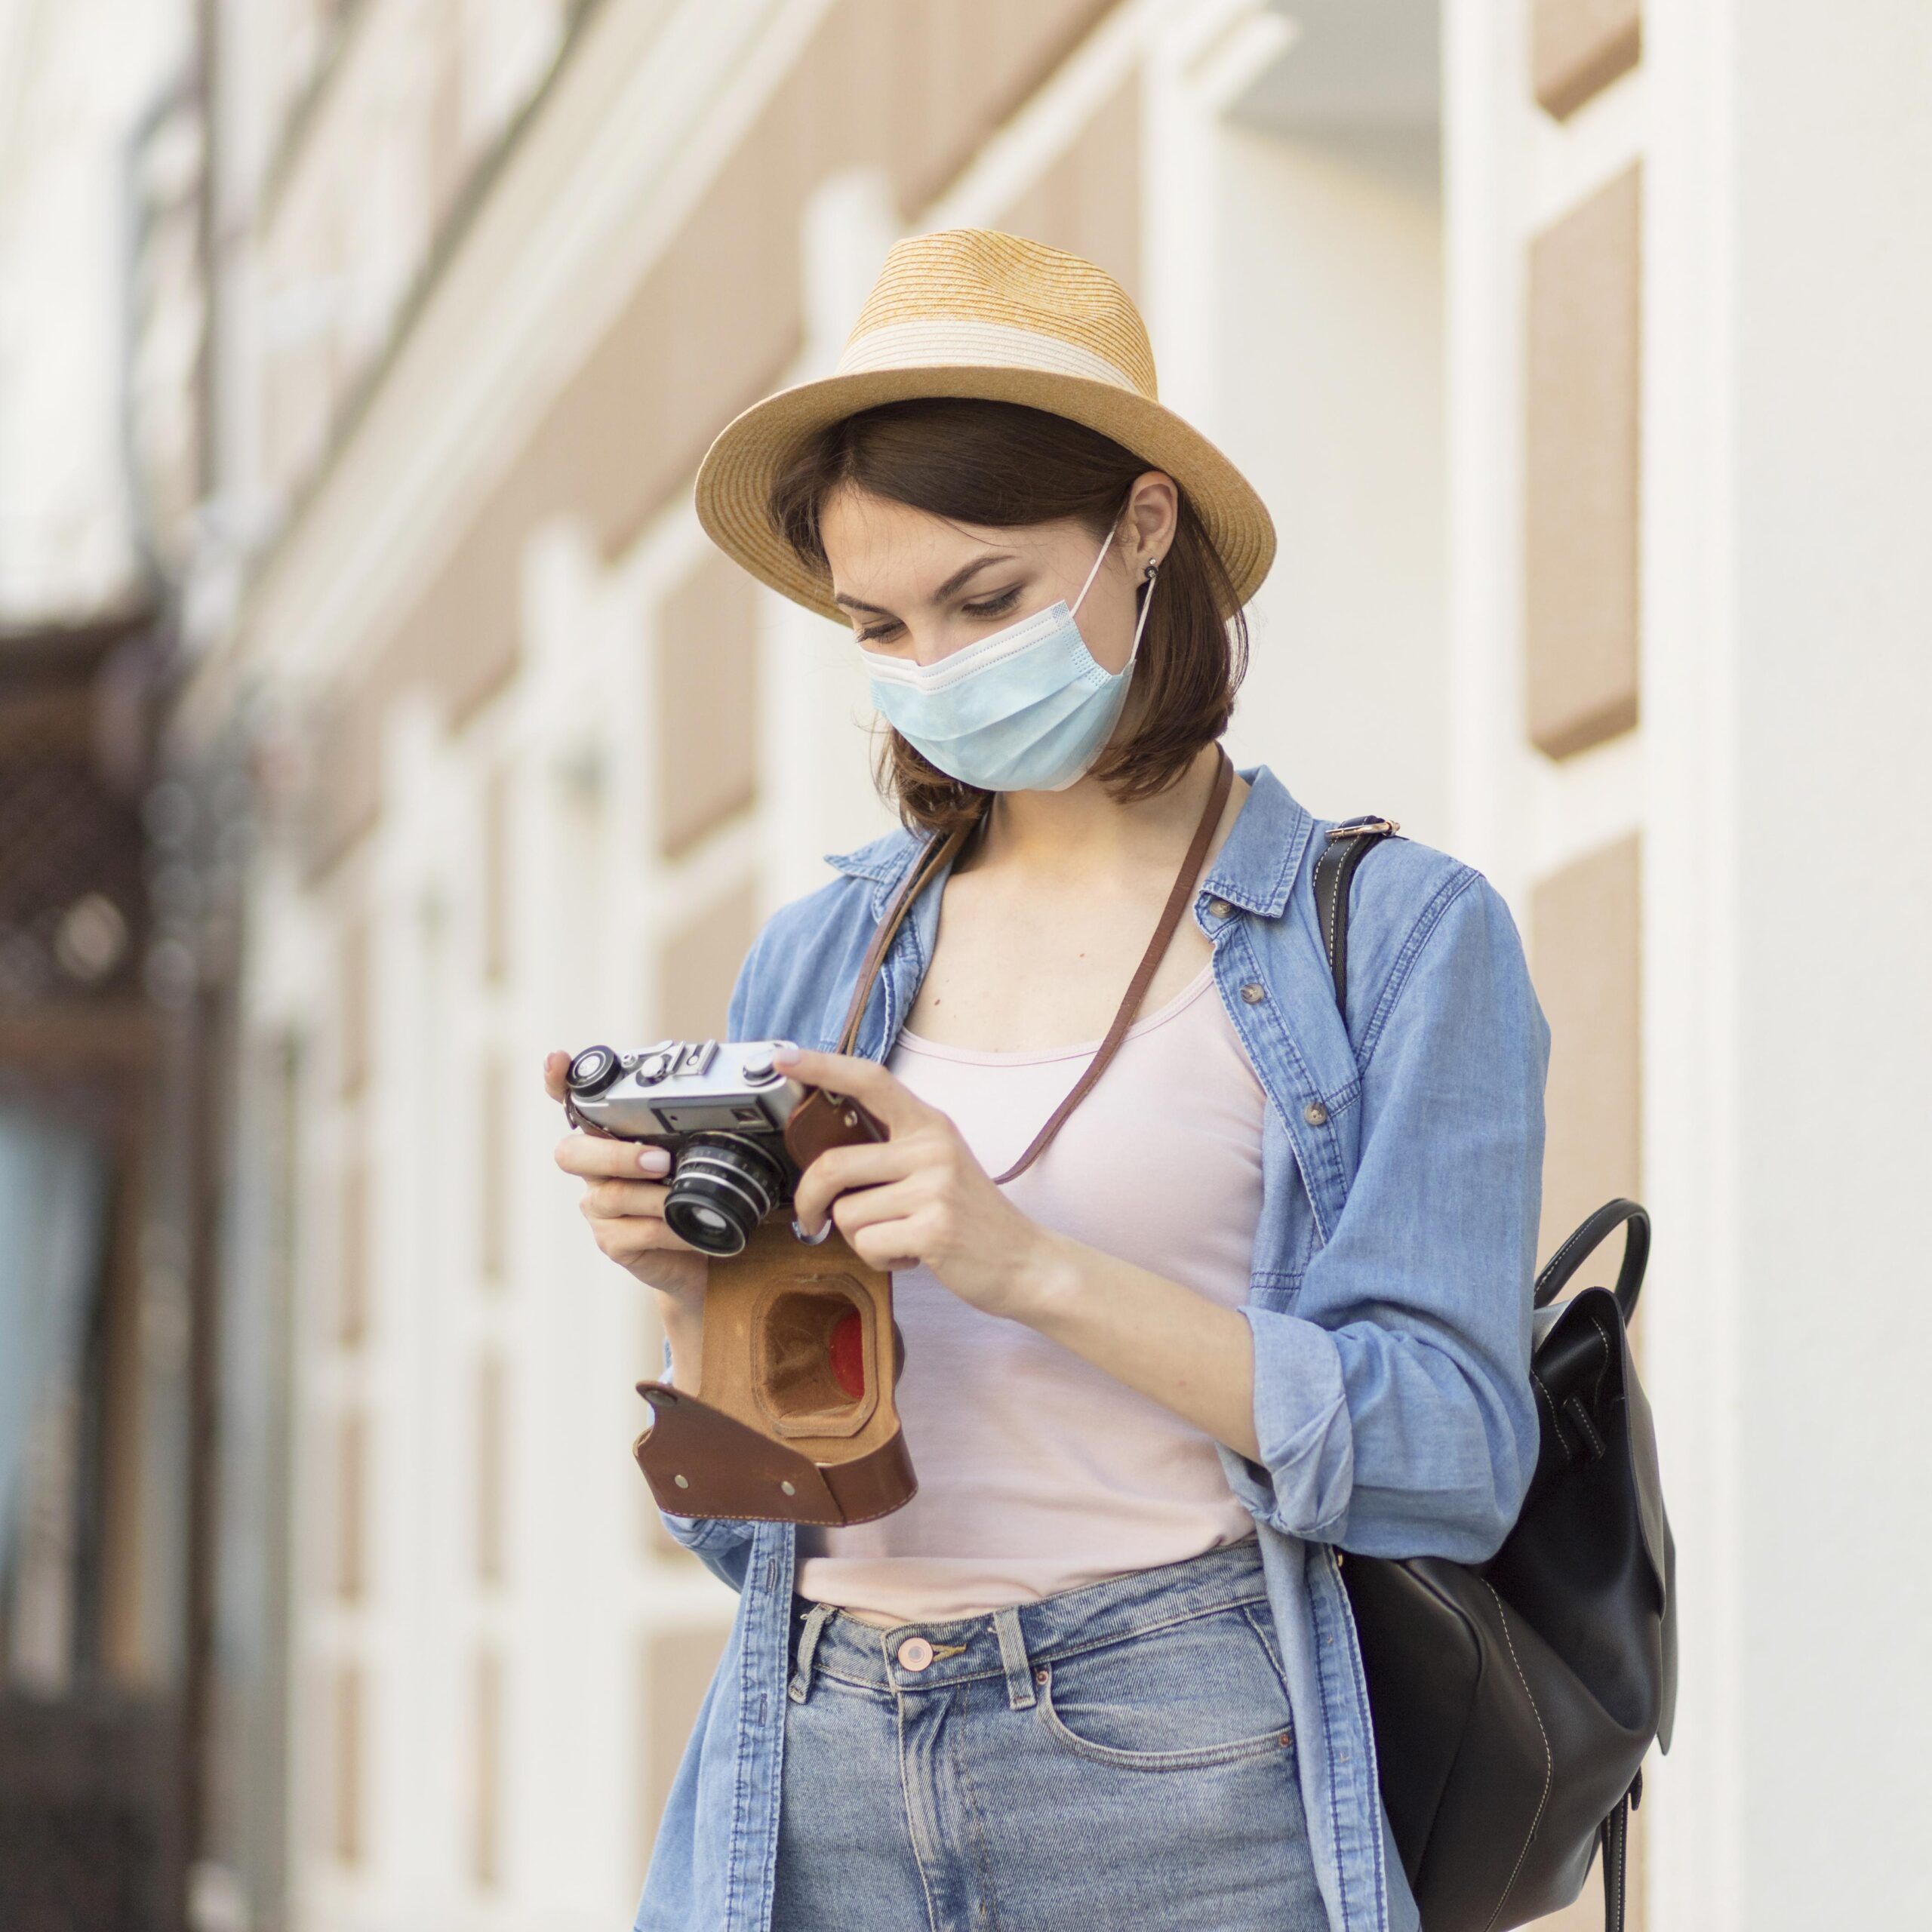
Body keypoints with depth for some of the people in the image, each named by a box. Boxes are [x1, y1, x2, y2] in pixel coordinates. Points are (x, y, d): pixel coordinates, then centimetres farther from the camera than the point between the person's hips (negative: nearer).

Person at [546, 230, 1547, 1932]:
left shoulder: (1401, 938, 2)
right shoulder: (822, 959, 14)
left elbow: (1448, 1457, -8)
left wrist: (1031, 1266, -17)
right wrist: (696, 1289, -5)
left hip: (1187, 1779, -4)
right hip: (818, 1784, 4)